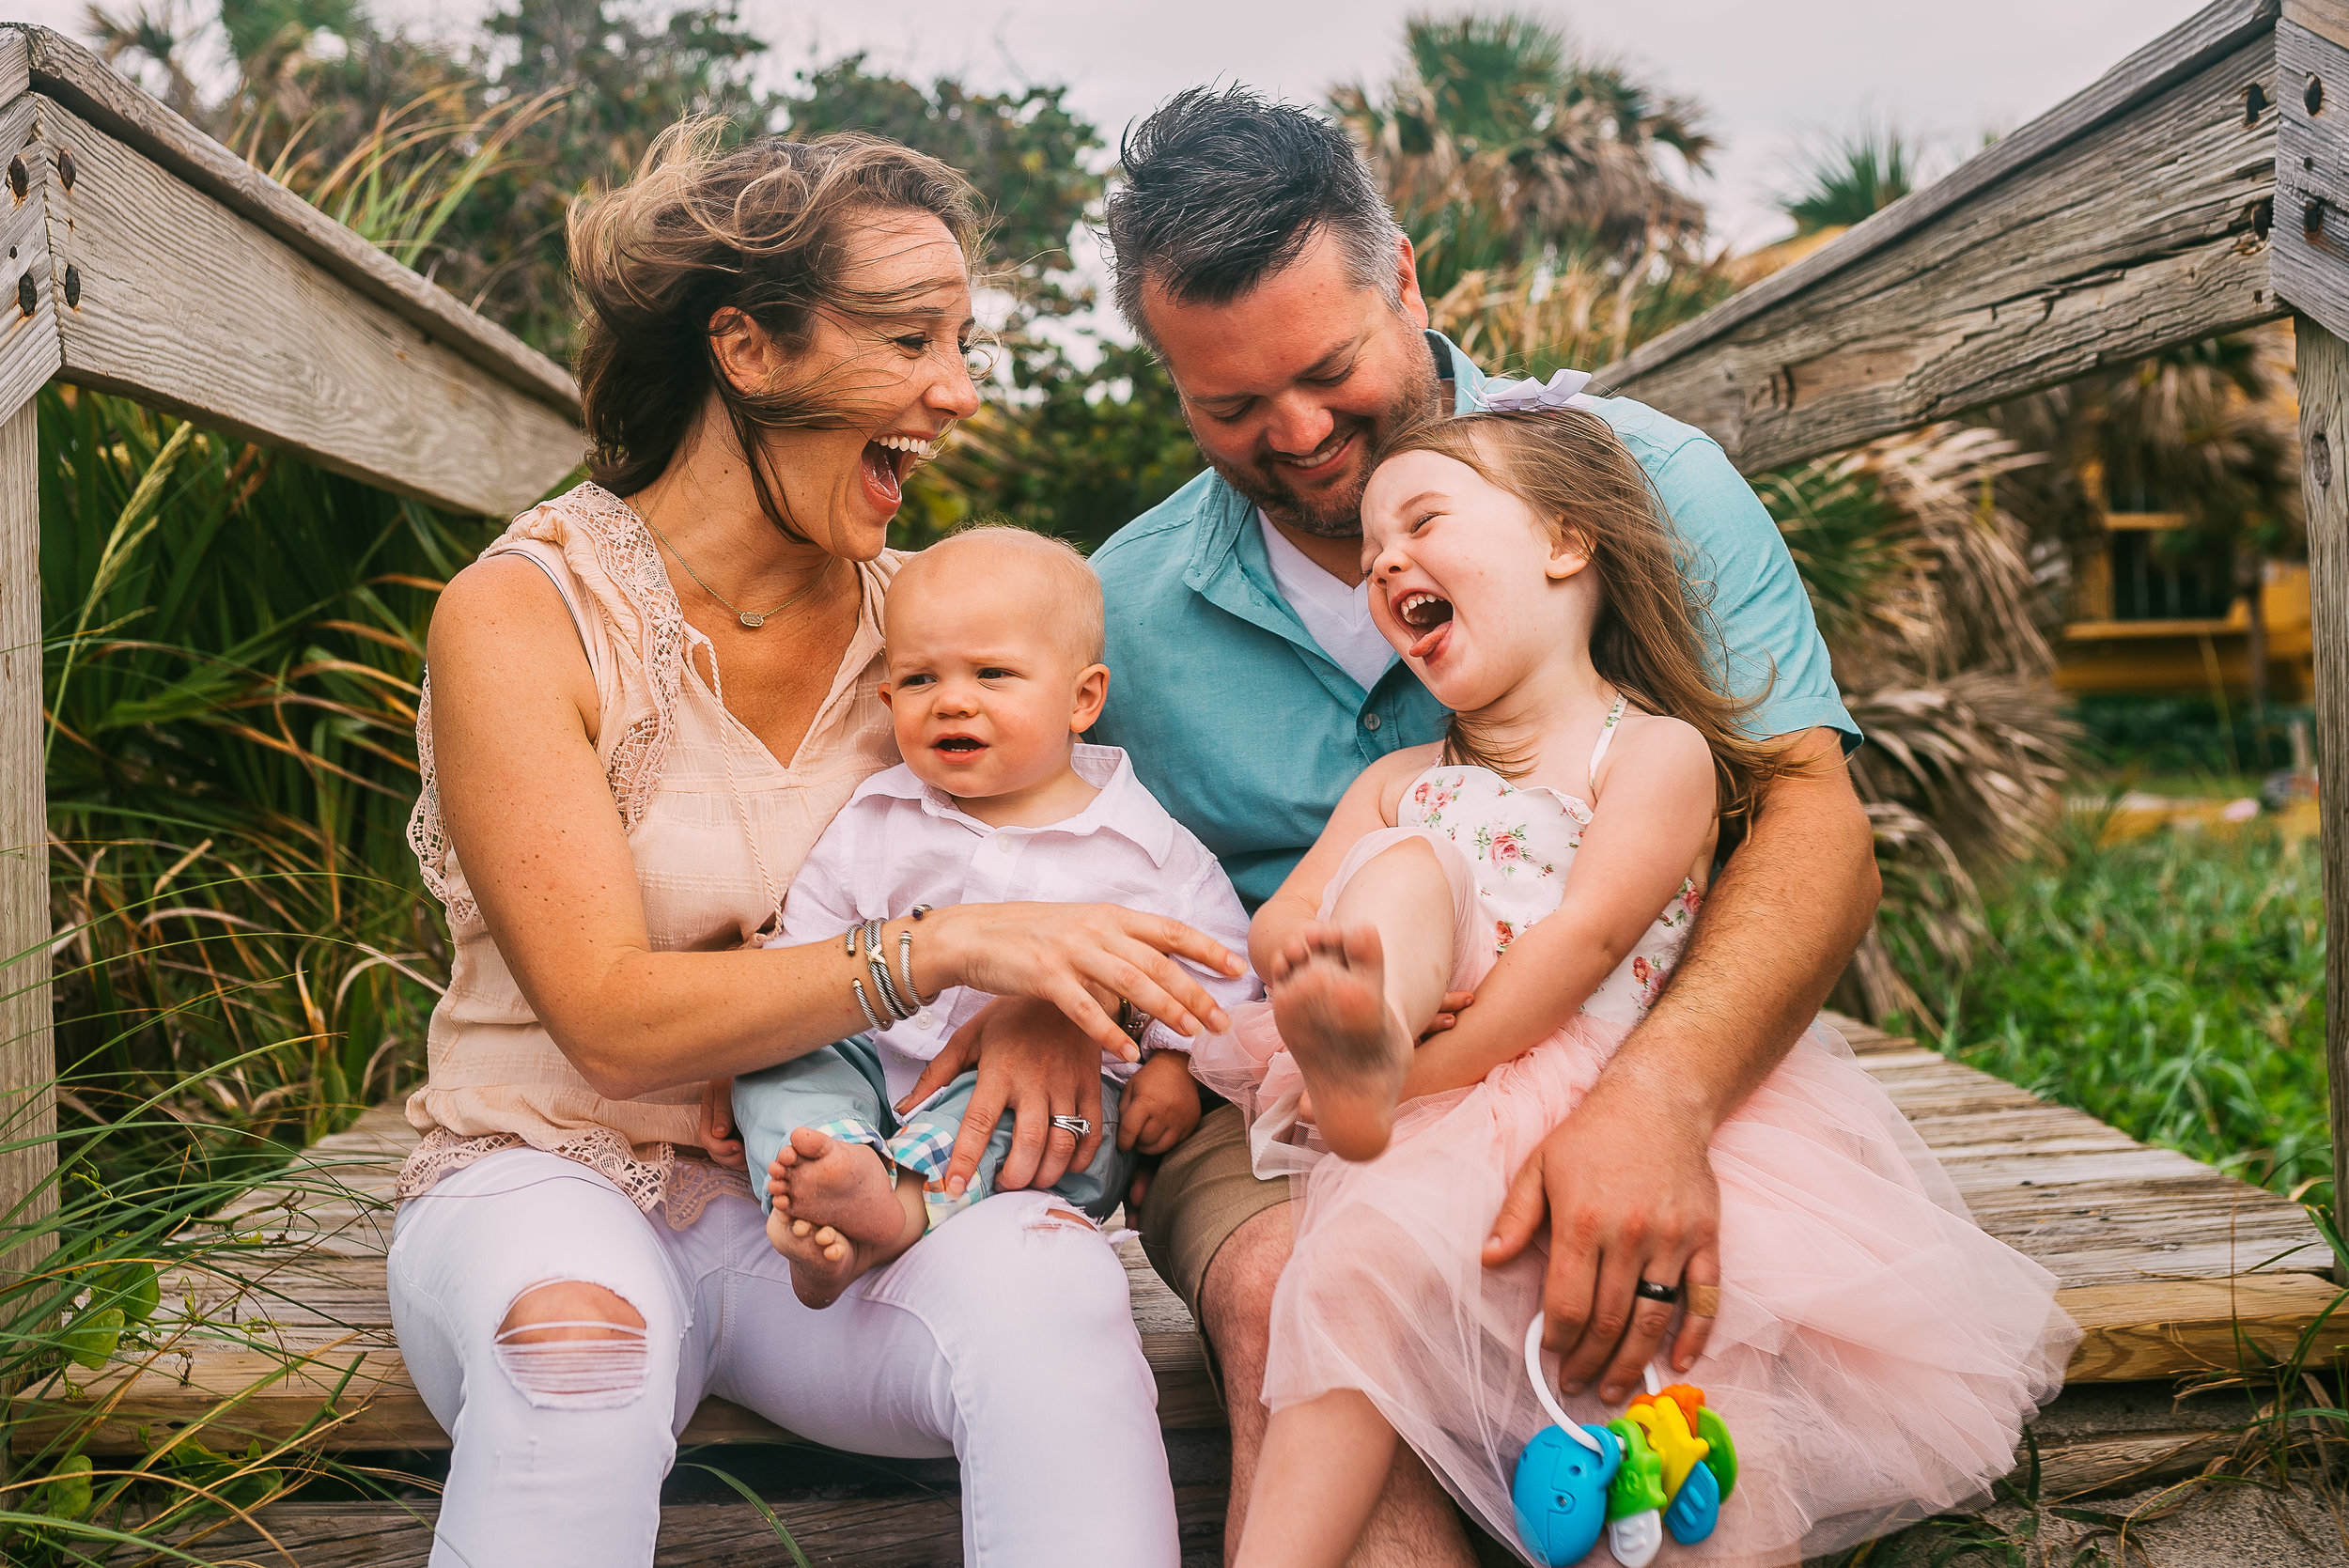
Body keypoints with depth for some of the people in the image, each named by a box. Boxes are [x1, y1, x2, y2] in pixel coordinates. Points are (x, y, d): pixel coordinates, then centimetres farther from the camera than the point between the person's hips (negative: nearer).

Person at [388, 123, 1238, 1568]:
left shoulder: (914, 615, 3)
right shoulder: (523, 616, -9)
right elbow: (614, 1022, -17)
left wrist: (1045, 989, -18)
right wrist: (946, 946, -28)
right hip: (561, 1178, -2)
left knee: (1050, 1278, -30)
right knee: (582, 1327, -37)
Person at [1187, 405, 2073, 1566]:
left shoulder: (1658, 750, 2)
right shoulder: (1399, 784, 21)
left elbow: (1587, 937, -13)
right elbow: (1273, 921, 10)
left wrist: (1425, 1071, -22)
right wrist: (1306, 951, -15)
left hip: (1592, 1104, -3)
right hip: (1435, 1127, 3)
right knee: (1404, 864, -16)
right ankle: (1361, 1046, -47)